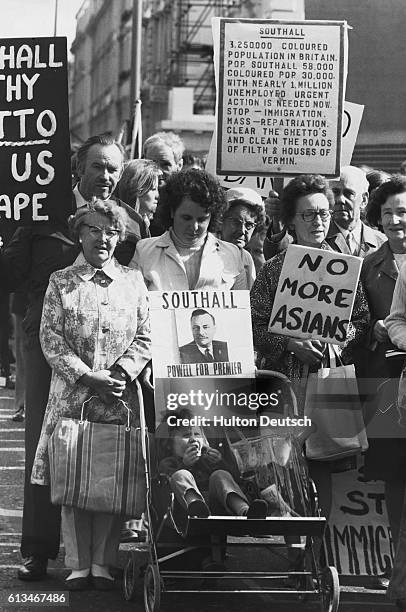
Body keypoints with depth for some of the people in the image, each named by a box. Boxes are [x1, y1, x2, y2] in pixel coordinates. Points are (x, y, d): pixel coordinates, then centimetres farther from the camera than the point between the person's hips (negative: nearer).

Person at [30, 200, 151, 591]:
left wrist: (122, 372, -10)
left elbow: (145, 337, 6)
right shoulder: (61, 282, 5)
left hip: (119, 397, 1)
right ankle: (78, 563, 6)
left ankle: (102, 561, 8)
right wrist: (87, 375, -12)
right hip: (72, 395, -1)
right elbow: (51, 339, -2)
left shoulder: (133, 281, 10)